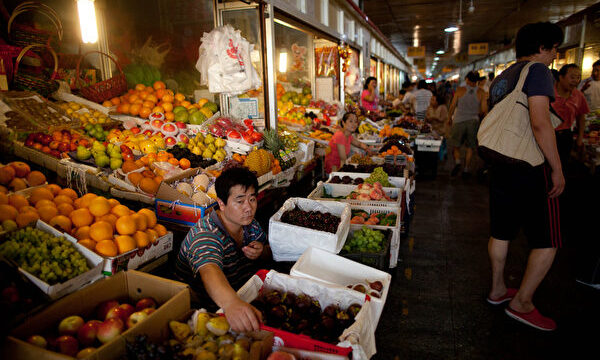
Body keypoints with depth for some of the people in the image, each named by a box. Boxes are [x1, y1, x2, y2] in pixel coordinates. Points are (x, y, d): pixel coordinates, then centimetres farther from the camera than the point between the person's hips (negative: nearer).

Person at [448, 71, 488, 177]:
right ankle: (466, 169, 13)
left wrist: (449, 118, 13)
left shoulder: (460, 90, -5)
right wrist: (476, 113, 17)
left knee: (455, 144, 12)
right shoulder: (481, 92, -3)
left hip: (459, 121, -1)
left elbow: (452, 106, -1)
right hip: (473, 121, 1)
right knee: (470, 146, 13)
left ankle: (457, 161, -13)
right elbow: (484, 110, -3)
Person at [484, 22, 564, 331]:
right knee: (547, 242, 3)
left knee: (501, 233, 17)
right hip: (531, 169, -9)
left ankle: (498, 290, 31)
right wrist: (557, 168, -17)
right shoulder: (537, 70, -11)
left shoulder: (500, 79, 15)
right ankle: (521, 303, 11)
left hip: (500, 166, 9)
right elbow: (540, 123, -22)